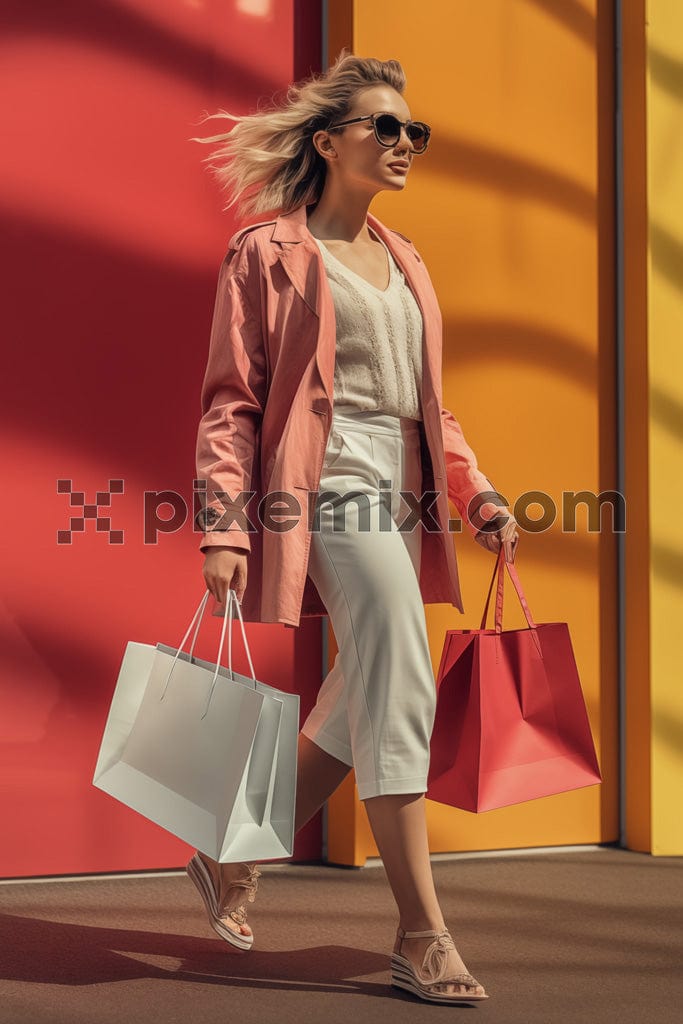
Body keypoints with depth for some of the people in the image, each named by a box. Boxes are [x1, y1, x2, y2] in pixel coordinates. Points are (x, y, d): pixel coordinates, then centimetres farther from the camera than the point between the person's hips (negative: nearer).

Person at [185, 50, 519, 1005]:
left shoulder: (403, 261, 20)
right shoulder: (270, 252, -1)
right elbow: (231, 401, -6)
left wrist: (479, 495, 13)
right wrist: (224, 529, -16)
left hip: (402, 491, 8)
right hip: (332, 482, -8)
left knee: (362, 706, 10)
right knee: (402, 687, -15)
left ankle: (234, 860, 28)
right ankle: (422, 936, -9)